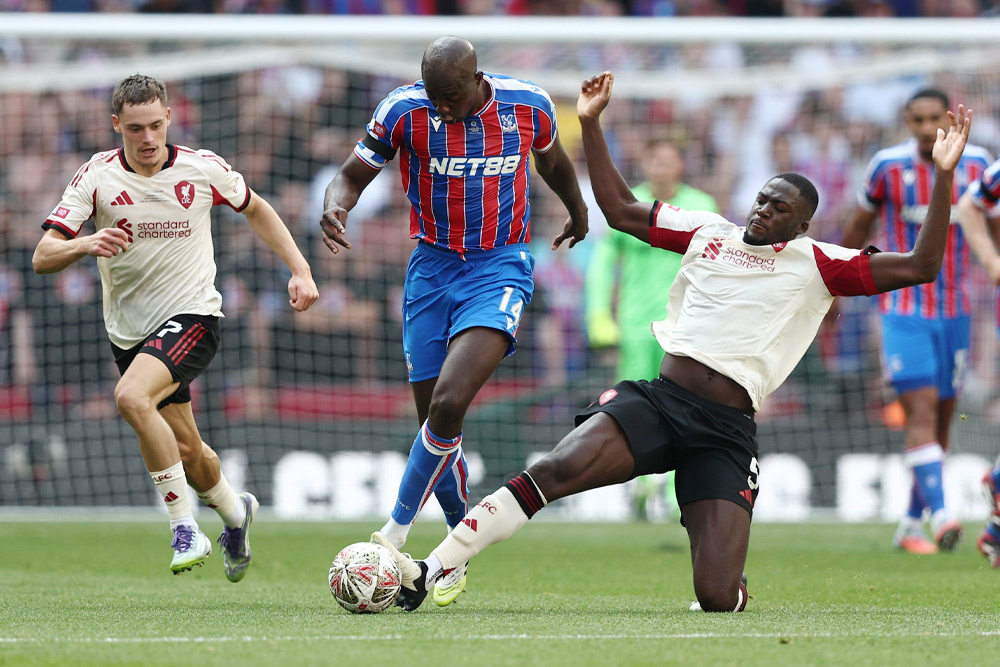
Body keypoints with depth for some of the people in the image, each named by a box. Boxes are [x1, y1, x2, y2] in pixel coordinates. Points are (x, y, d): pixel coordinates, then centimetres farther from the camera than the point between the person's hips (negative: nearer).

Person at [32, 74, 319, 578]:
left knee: (132, 397, -30)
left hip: (192, 315, -3)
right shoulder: (97, 176, -9)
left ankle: (186, 530, -21)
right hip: (129, 330, 3)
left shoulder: (202, 169, -8)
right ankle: (233, 510, 47)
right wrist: (86, 245, -37)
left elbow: (254, 209, 13)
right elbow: (42, 257, -15)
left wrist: (300, 269, 4)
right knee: (185, 450, 13)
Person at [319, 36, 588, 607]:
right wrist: (335, 208, -26)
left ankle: (396, 532, -10)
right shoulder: (405, 110, -11)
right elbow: (354, 174, -2)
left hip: (501, 267, -2)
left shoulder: (529, 105, -9)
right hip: (433, 267, 2)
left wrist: (578, 211, 34)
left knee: (449, 403, -23)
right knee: (436, 418, 4)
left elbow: (551, 158, 14)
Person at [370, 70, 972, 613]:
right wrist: (591, 123, 20)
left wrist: (943, 175, -6)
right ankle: (428, 573, -28)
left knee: (718, 598, -14)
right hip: (656, 400, 2)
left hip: (727, 430, -2)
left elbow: (918, 266, 1)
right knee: (557, 469, -28)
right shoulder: (709, 232, 17)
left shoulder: (817, 264, 8)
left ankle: (733, 590, 27)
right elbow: (620, 209, 26)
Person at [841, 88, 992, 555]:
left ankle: (911, 524, 20)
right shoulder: (888, 166, -7)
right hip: (904, 310, -4)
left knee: (940, 422, 7)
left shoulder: (976, 163, -1)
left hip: (954, 312, 4)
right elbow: (860, 224, 8)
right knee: (920, 412, -18)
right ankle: (940, 515, -29)